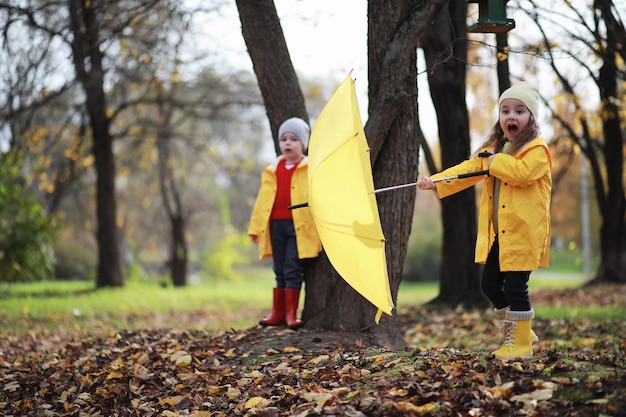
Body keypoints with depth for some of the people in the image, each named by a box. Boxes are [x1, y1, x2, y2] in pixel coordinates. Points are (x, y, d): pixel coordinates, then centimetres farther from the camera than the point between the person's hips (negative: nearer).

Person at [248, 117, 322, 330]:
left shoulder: (311, 169, 2)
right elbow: (263, 199, 15)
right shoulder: (273, 170, 14)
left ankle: (291, 313, -1)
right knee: (280, 271, 11)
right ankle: (278, 313, 16)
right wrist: (256, 226, 11)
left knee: (293, 270, -7)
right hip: (276, 224, 5)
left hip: (300, 226, -5)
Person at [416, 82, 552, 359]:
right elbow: (467, 170, 8)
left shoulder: (536, 149, -8)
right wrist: (435, 182, -5)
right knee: (490, 284, 11)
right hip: (495, 233, 8)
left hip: (523, 232, -8)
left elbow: (523, 172, -27)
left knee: (515, 286, -8)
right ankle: (516, 331, 29)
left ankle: (521, 343, 6)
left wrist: (495, 161, -16)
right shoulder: (493, 149, 15)